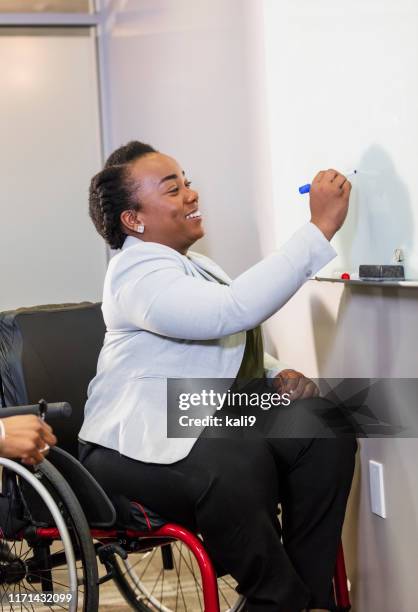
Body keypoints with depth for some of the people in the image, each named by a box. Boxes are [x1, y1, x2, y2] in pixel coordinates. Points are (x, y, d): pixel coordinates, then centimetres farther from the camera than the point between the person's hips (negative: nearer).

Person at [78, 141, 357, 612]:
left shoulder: (195, 266, 15)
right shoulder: (140, 274, -17)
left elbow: (234, 351, 22)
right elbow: (236, 308, -34)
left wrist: (277, 375, -1)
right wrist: (321, 227, -30)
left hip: (205, 429, 9)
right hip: (138, 449, -9)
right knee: (241, 466, -37)